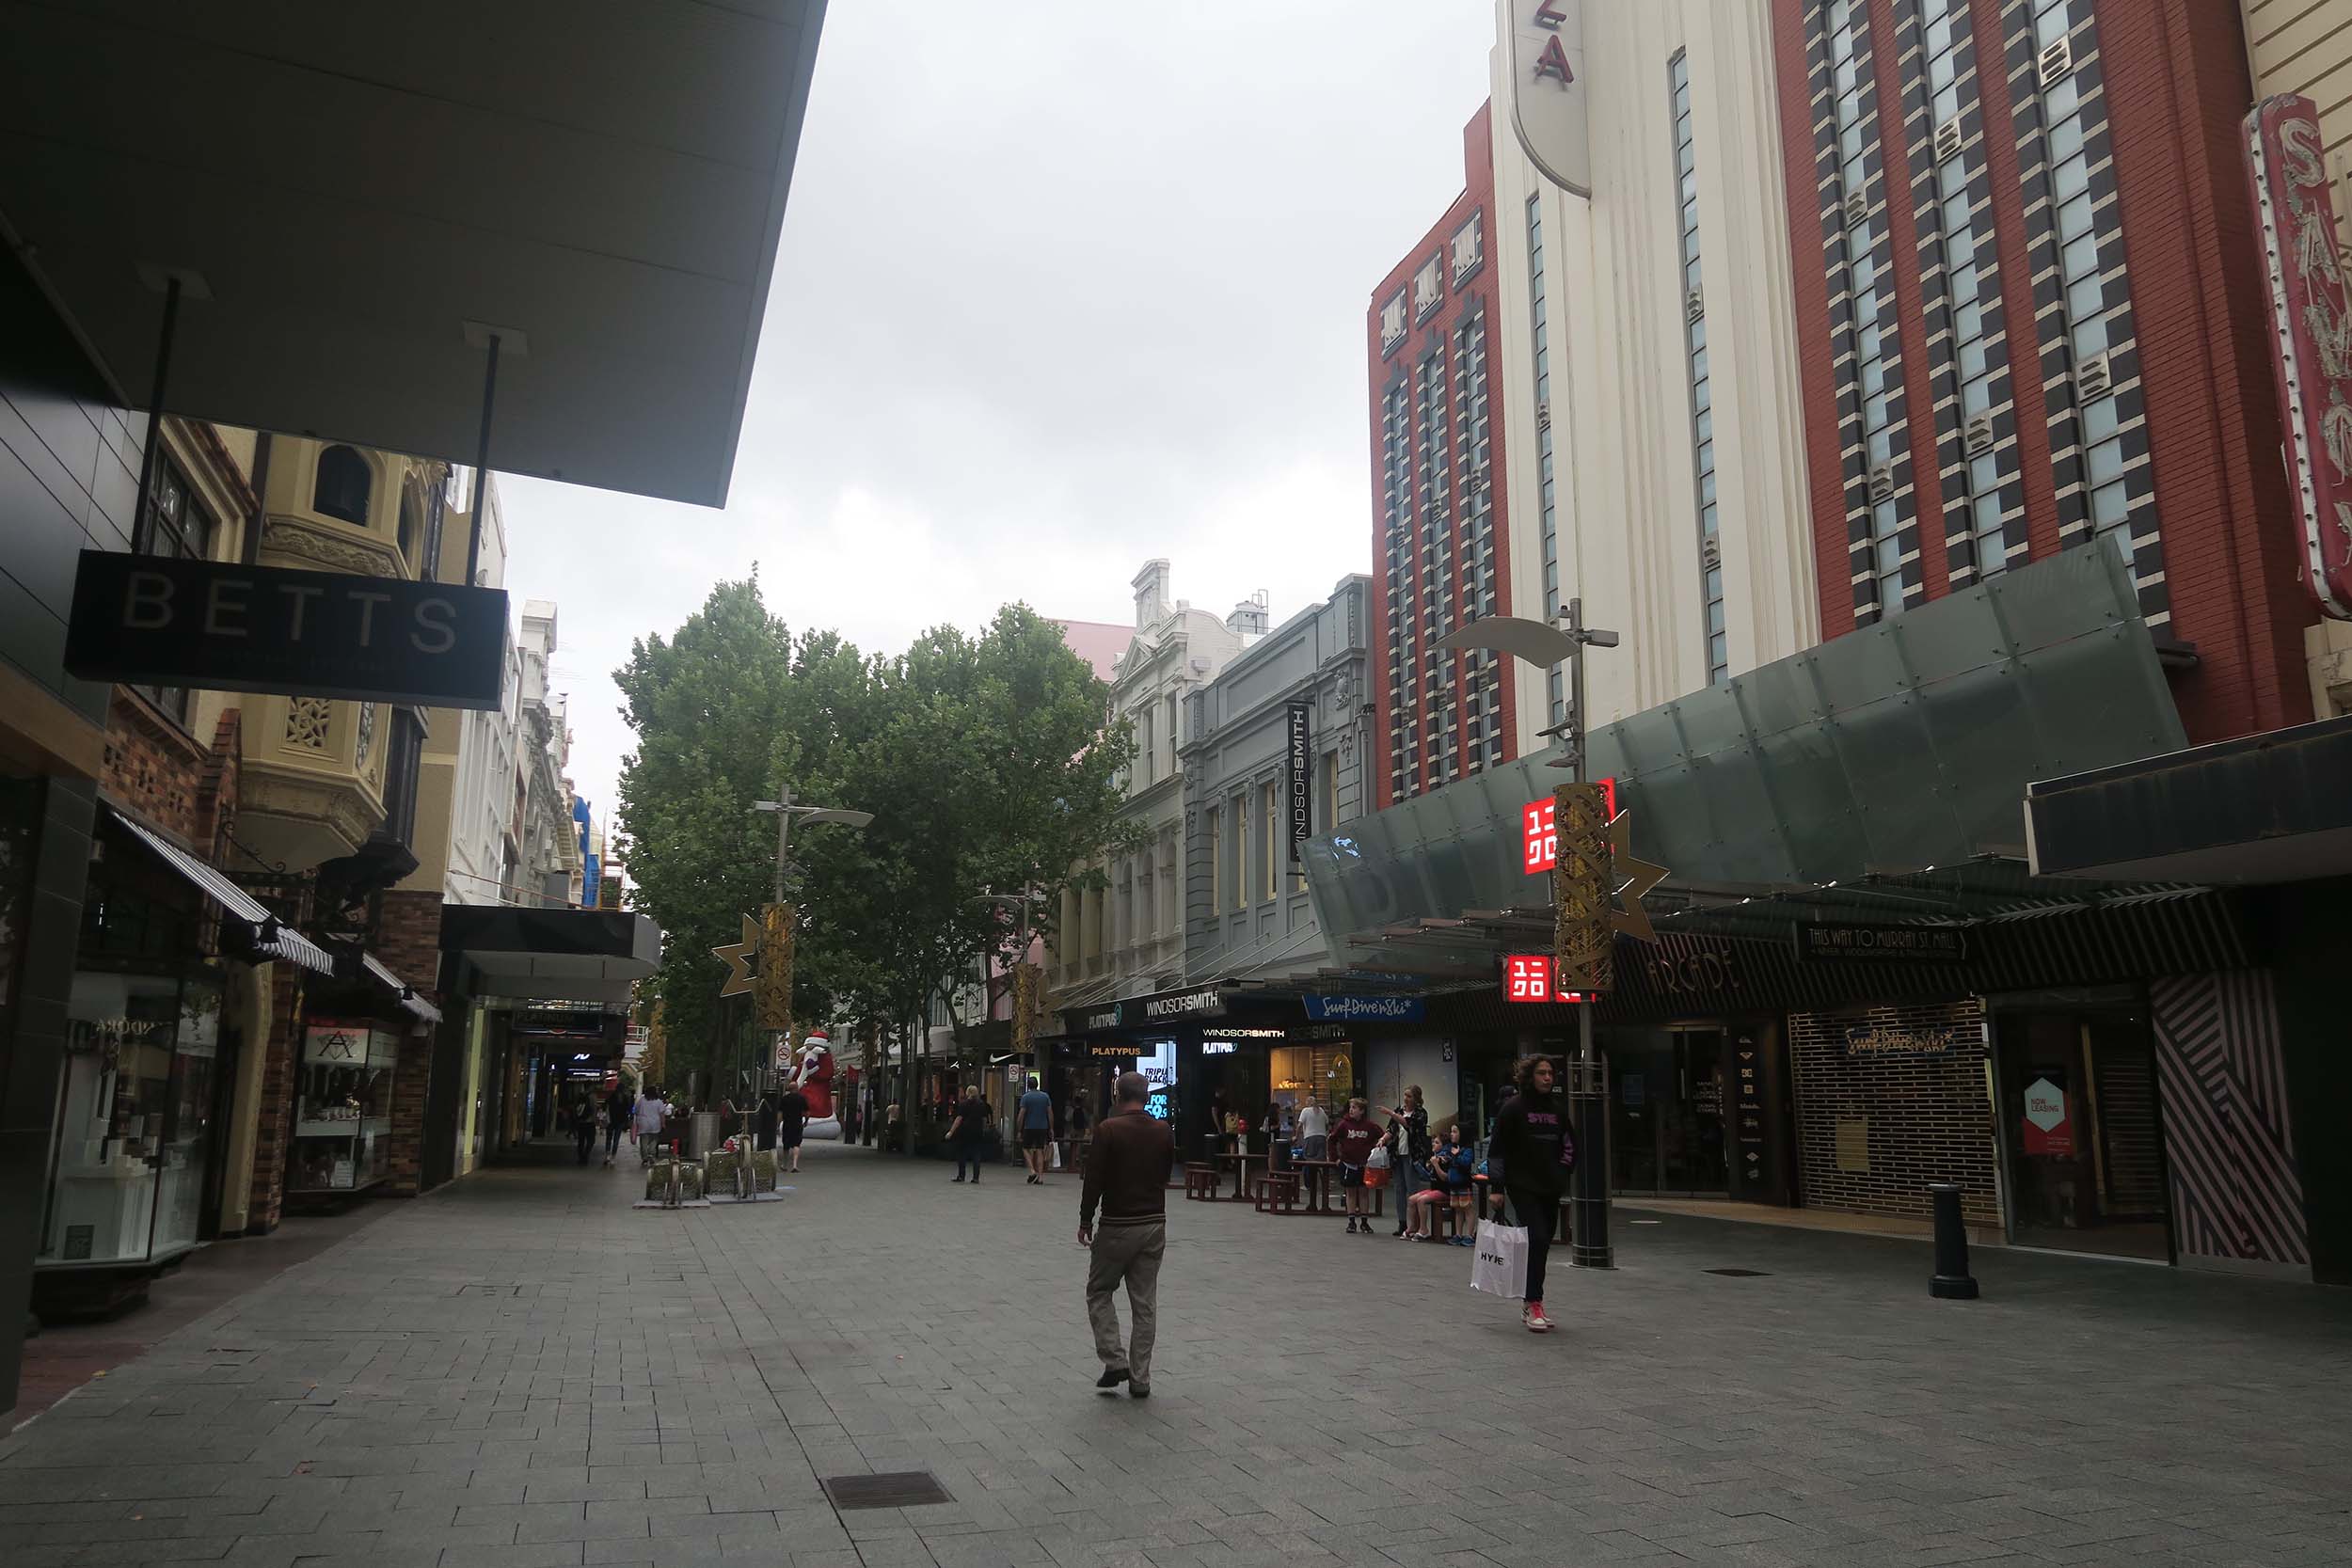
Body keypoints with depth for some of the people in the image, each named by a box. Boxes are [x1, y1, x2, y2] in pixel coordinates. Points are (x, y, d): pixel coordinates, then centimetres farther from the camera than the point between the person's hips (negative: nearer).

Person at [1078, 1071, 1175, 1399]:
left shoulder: (1109, 1129, -13)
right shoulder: (1163, 1131, 3)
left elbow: (1094, 1179, -12)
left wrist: (1085, 1220, -1)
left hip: (1117, 1226, -4)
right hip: (1154, 1224, 5)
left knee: (1099, 1292, 13)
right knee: (1145, 1304, 9)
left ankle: (1115, 1361, 1)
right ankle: (1140, 1379, 10)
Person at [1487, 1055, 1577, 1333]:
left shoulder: (1557, 1109, 9)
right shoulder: (1514, 1108, -7)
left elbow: (1569, 1145, 20)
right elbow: (1497, 1148, -7)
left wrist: (1562, 1173, 5)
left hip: (1550, 1189, 6)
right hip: (1523, 1187, -6)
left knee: (1541, 1246, 10)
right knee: (1537, 1240, -17)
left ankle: (1530, 1306, 21)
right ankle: (1534, 1305, -13)